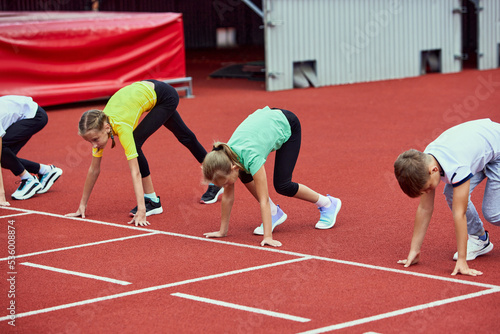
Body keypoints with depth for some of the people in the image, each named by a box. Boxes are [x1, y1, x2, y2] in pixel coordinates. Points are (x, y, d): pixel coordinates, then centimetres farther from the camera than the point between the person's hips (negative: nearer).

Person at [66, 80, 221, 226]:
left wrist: (141, 211, -46)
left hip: (165, 96, -7)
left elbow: (135, 172, -42)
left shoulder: (122, 127, -39)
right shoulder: (98, 127, -22)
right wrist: (82, 205, -10)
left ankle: (152, 201, -10)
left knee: (135, 143, -23)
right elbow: (94, 169, -12)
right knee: (184, 136, 27)